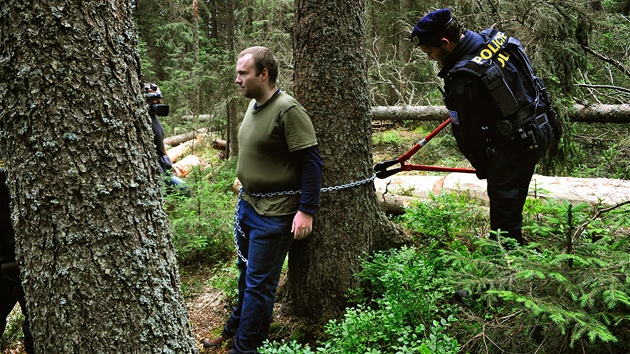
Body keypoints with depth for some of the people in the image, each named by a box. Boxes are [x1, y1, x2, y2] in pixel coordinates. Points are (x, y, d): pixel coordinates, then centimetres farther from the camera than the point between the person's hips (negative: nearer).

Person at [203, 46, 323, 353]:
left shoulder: (287, 110, -20)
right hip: (247, 204, 9)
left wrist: (306, 210, -23)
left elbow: (311, 161, -20)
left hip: (274, 213, -9)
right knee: (246, 273, 24)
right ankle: (238, 326, 43)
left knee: (259, 283, 2)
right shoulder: (253, 105, 7)